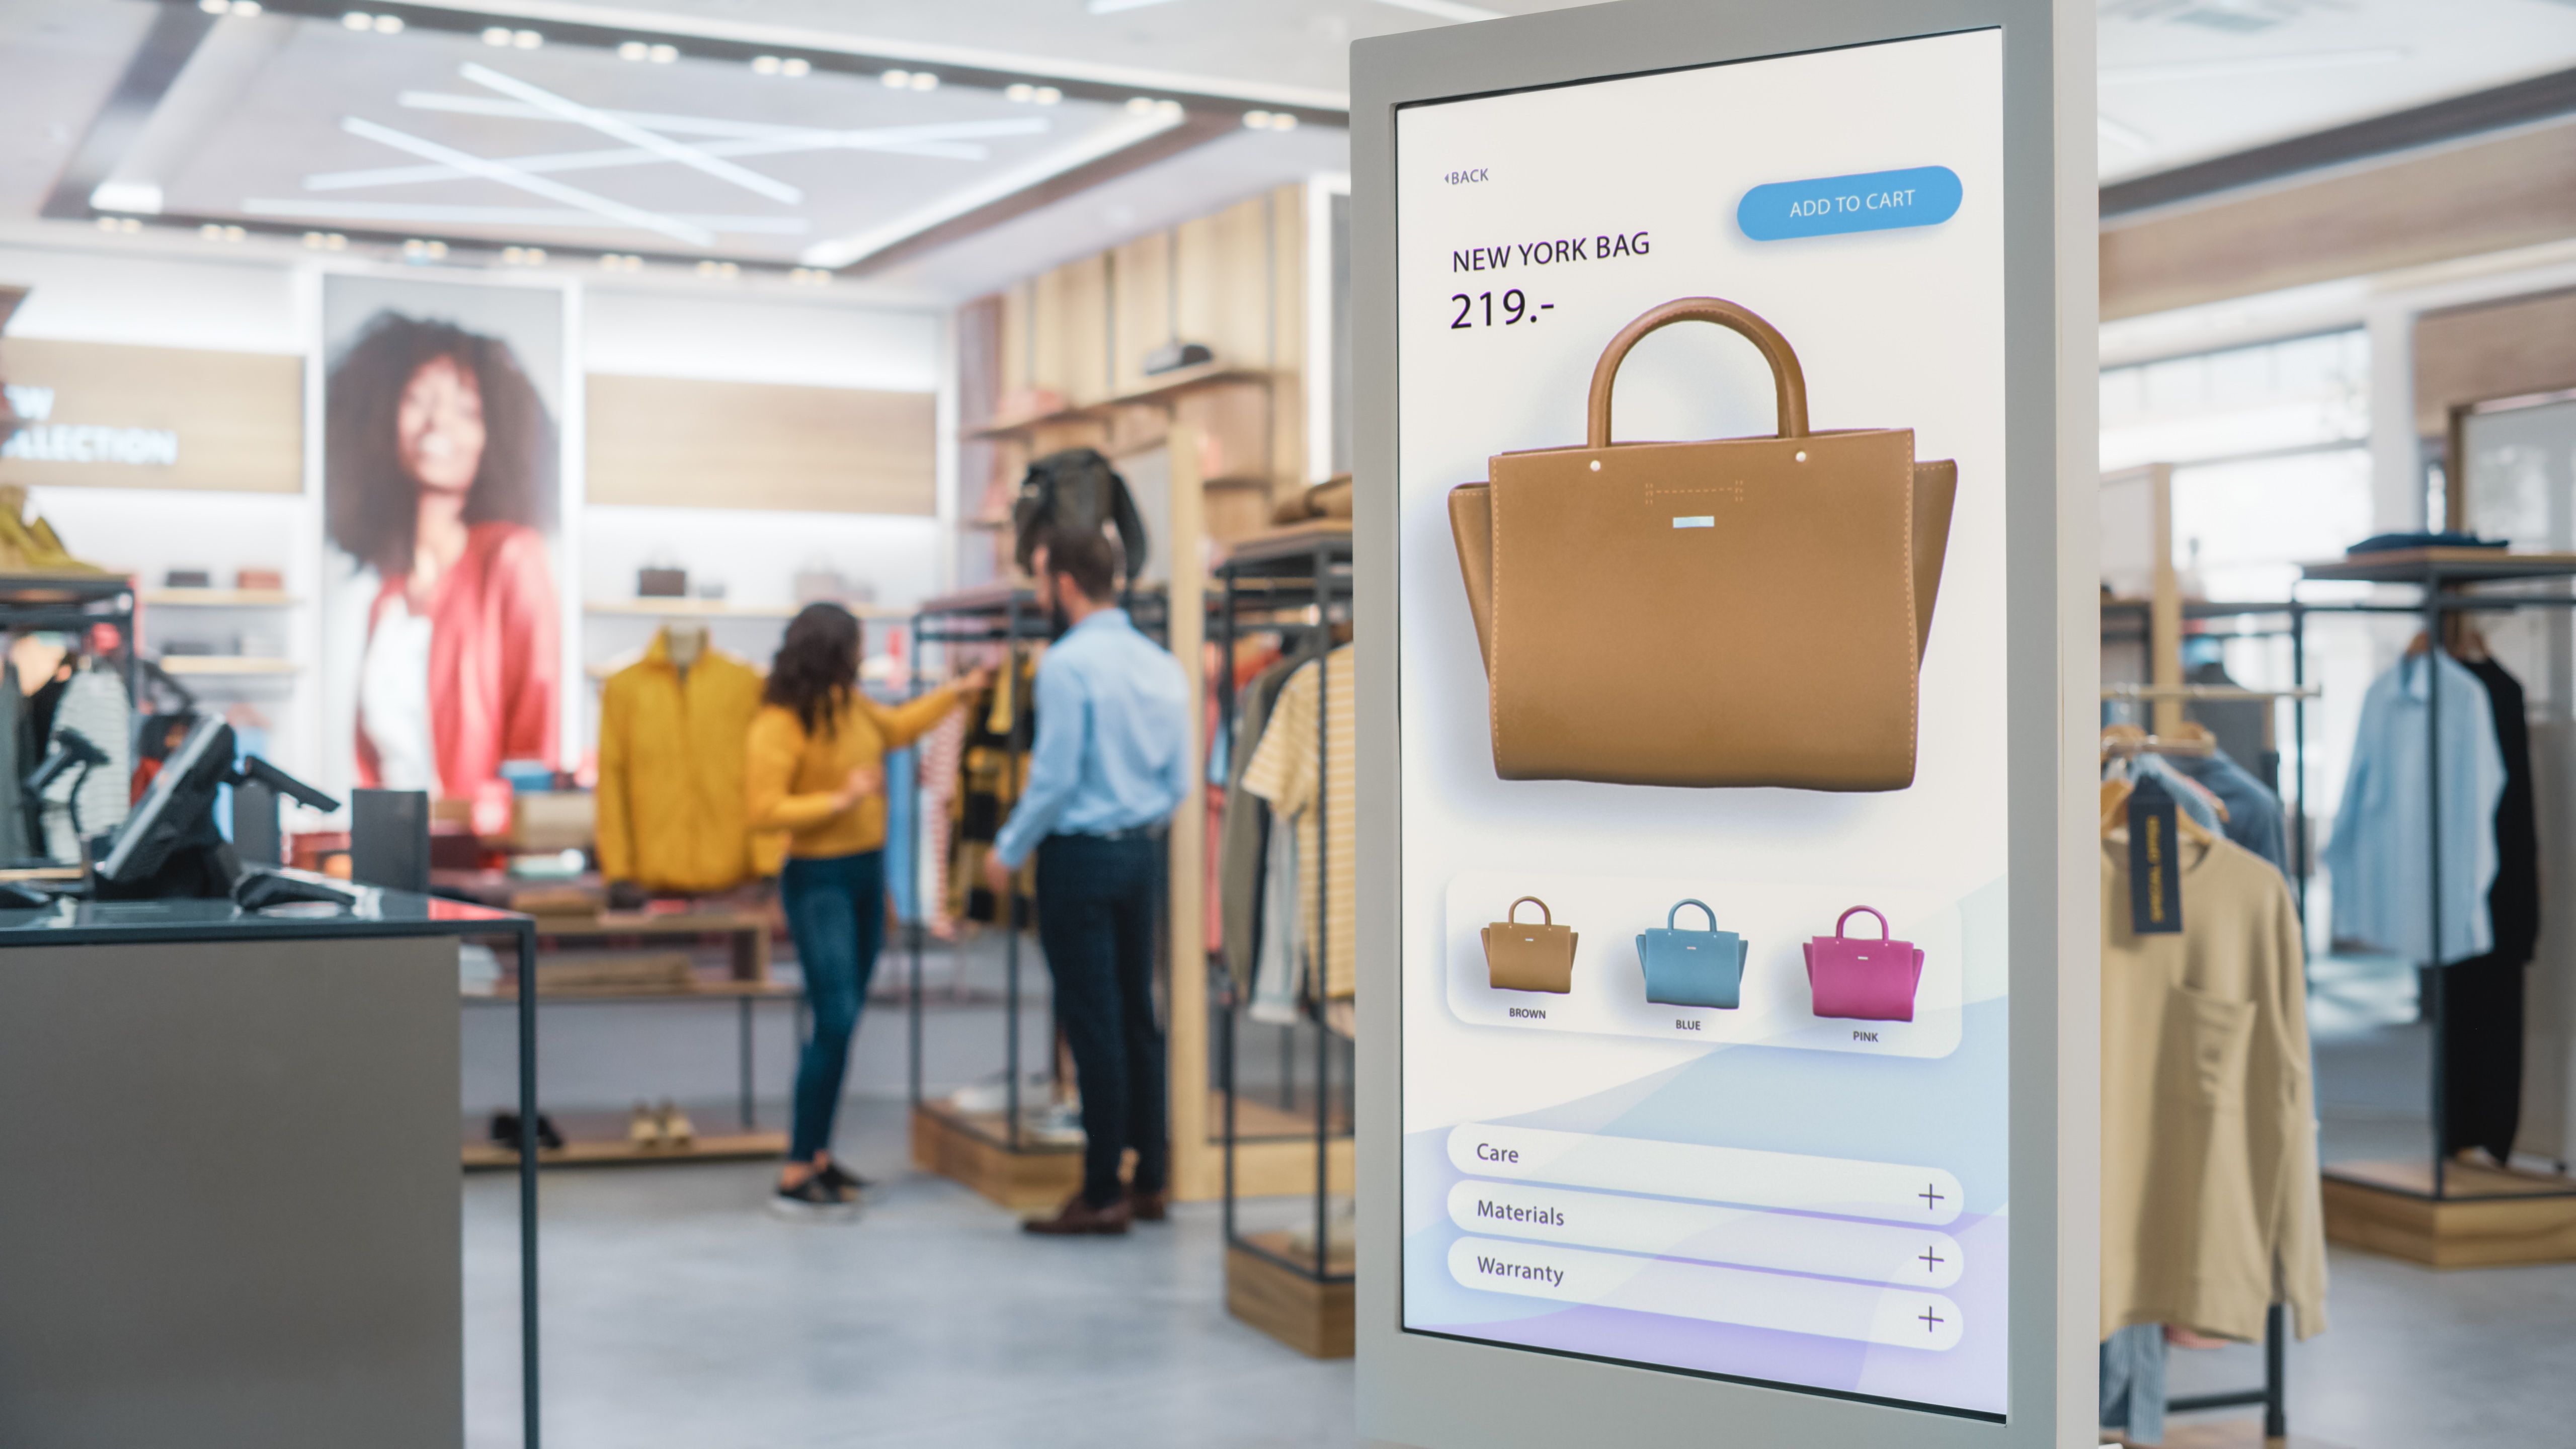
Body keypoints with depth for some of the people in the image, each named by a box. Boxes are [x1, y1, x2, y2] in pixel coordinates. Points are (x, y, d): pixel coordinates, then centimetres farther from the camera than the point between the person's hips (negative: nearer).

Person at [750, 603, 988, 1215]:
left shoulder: (849, 704, 7)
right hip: (819, 881, -8)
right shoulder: (780, 725, -18)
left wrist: (958, 692, 29)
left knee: (843, 1023, 11)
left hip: (867, 874, 9)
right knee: (835, 1021, -14)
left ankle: (819, 1156, 20)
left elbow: (895, 727, 28)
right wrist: (839, 800, -22)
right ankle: (796, 1176, -9)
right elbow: (763, 810, -21)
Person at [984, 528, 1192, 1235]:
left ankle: (1103, 1196, 3)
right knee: (1138, 1016, 13)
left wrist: (1008, 851, -4)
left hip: (1080, 854, -7)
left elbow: (1055, 777, -16)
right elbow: (1180, 779, 11)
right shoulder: (1162, 663, 8)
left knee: (1094, 1023, -3)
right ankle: (1150, 1181, 19)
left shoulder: (1068, 662, -14)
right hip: (1141, 854, 7)